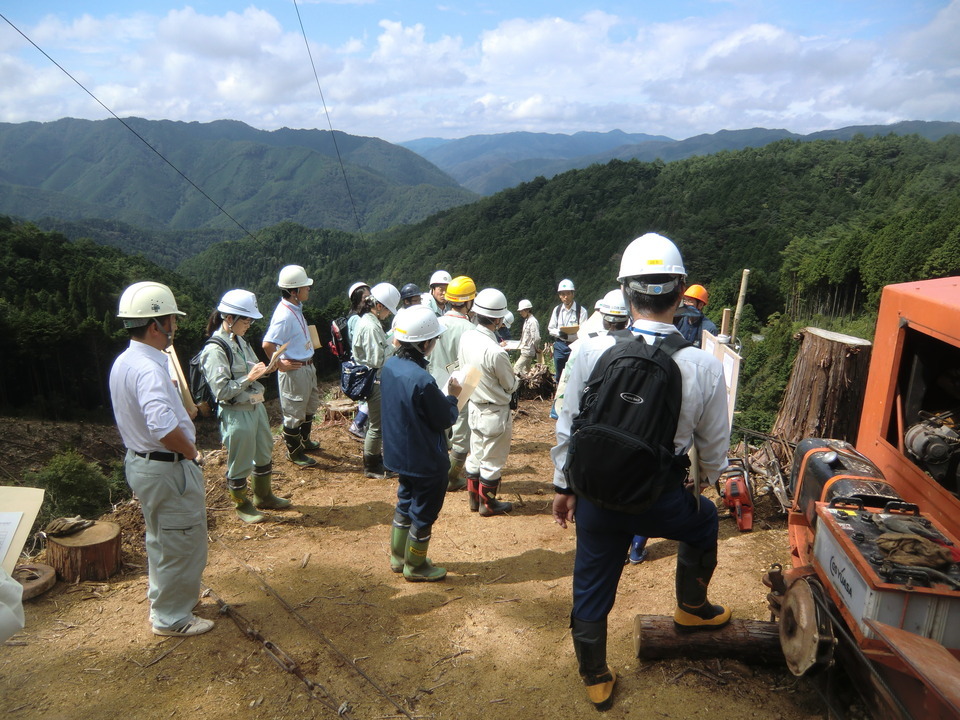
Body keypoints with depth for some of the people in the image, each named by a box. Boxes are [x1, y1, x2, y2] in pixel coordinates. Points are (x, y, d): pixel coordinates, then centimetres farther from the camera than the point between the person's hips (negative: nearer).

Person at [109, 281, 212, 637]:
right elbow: (163, 426, -41)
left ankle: (163, 593, 47)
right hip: (167, 469, -10)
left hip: (140, 459, 10)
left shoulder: (124, 362, 4)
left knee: (162, 537, 28)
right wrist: (190, 451, -22)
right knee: (181, 542, 8)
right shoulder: (149, 370, -28)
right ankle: (172, 617, 24)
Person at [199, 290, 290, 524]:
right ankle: (242, 506, 30)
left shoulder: (240, 341, 4)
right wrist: (249, 377, -26)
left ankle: (264, 496, 43)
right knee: (240, 463, 10)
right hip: (236, 414, -8)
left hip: (256, 407, 9)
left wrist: (262, 369, -2)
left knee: (264, 454, 22)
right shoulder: (215, 350, -20)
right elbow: (222, 391, -22)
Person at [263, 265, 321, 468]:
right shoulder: (284, 315, -26)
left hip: (307, 366, 10)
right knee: (294, 413, 8)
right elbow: (267, 344, -32)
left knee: (310, 407, 26)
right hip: (294, 371, -10)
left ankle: (305, 441, 45)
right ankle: (294, 452, 25)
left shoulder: (296, 307, 3)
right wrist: (280, 365, -19)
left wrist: (308, 362, 15)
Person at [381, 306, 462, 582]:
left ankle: (398, 556, 41)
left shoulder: (390, 365, -5)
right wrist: (453, 396, -1)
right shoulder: (422, 380, -31)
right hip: (426, 460, -8)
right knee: (423, 514, 12)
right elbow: (445, 420, -18)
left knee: (405, 503, 25)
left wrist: (442, 395, 5)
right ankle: (415, 566, 29)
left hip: (400, 453, 8)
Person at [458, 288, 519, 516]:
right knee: (492, 461, 12)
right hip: (495, 413, -7)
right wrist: (516, 378, 6)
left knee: (475, 455, 21)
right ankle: (488, 504, 28)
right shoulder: (496, 352, -31)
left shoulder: (466, 337, -9)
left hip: (474, 407, 7)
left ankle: (474, 498, 36)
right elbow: (510, 386, -15)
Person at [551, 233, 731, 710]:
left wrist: (563, 486, 11)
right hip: (663, 501, 0)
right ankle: (692, 608, 51)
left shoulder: (592, 353, -14)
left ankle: (596, 680, 42)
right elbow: (714, 445, -2)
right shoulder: (704, 366, -15)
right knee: (704, 521, 33)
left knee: (592, 589, 21)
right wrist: (709, 481, 21)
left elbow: (568, 428, -5)